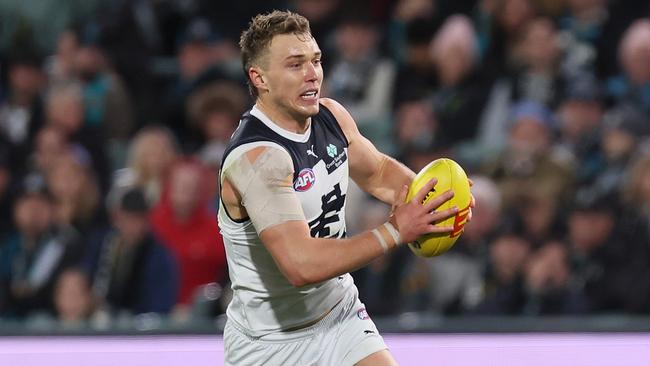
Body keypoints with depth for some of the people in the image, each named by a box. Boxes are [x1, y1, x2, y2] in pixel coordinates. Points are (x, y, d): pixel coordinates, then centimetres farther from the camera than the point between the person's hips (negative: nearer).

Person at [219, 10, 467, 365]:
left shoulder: (331, 116, -4)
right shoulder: (256, 158, -28)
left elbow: (378, 172, 16)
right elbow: (301, 264, -37)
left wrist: (427, 198, -6)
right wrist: (396, 231, -33)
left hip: (341, 315, 6)